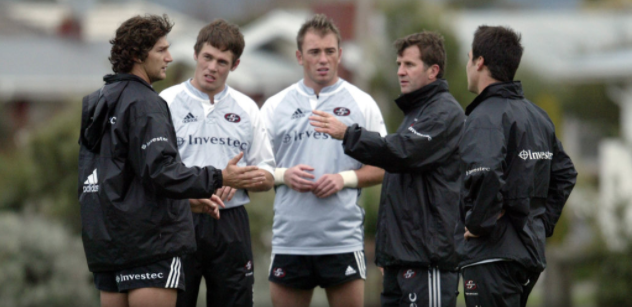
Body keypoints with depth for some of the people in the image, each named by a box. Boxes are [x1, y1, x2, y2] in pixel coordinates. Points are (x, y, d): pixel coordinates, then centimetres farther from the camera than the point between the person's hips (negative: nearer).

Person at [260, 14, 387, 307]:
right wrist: (283, 175, -9)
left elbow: (382, 168, 7)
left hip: (343, 238, -2)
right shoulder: (276, 106, 10)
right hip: (289, 237, 2)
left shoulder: (362, 104, 6)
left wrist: (345, 179, -10)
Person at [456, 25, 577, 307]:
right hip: (531, 251, 9)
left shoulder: (485, 117, -14)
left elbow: (485, 175, -31)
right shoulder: (536, 115, 15)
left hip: (492, 256, -9)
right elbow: (565, 174, 23)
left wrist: (478, 222, -18)